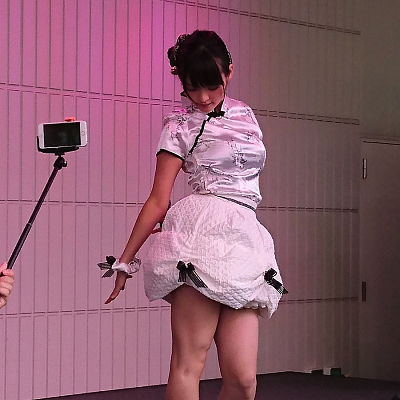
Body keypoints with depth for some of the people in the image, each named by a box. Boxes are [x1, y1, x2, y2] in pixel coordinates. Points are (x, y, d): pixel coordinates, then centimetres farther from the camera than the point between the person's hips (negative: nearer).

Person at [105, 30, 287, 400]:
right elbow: (158, 202, 3)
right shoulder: (181, 126, 4)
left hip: (246, 243, 5)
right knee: (189, 364, -13)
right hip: (200, 235, -5)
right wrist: (125, 261, 1)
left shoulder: (245, 115, 20)